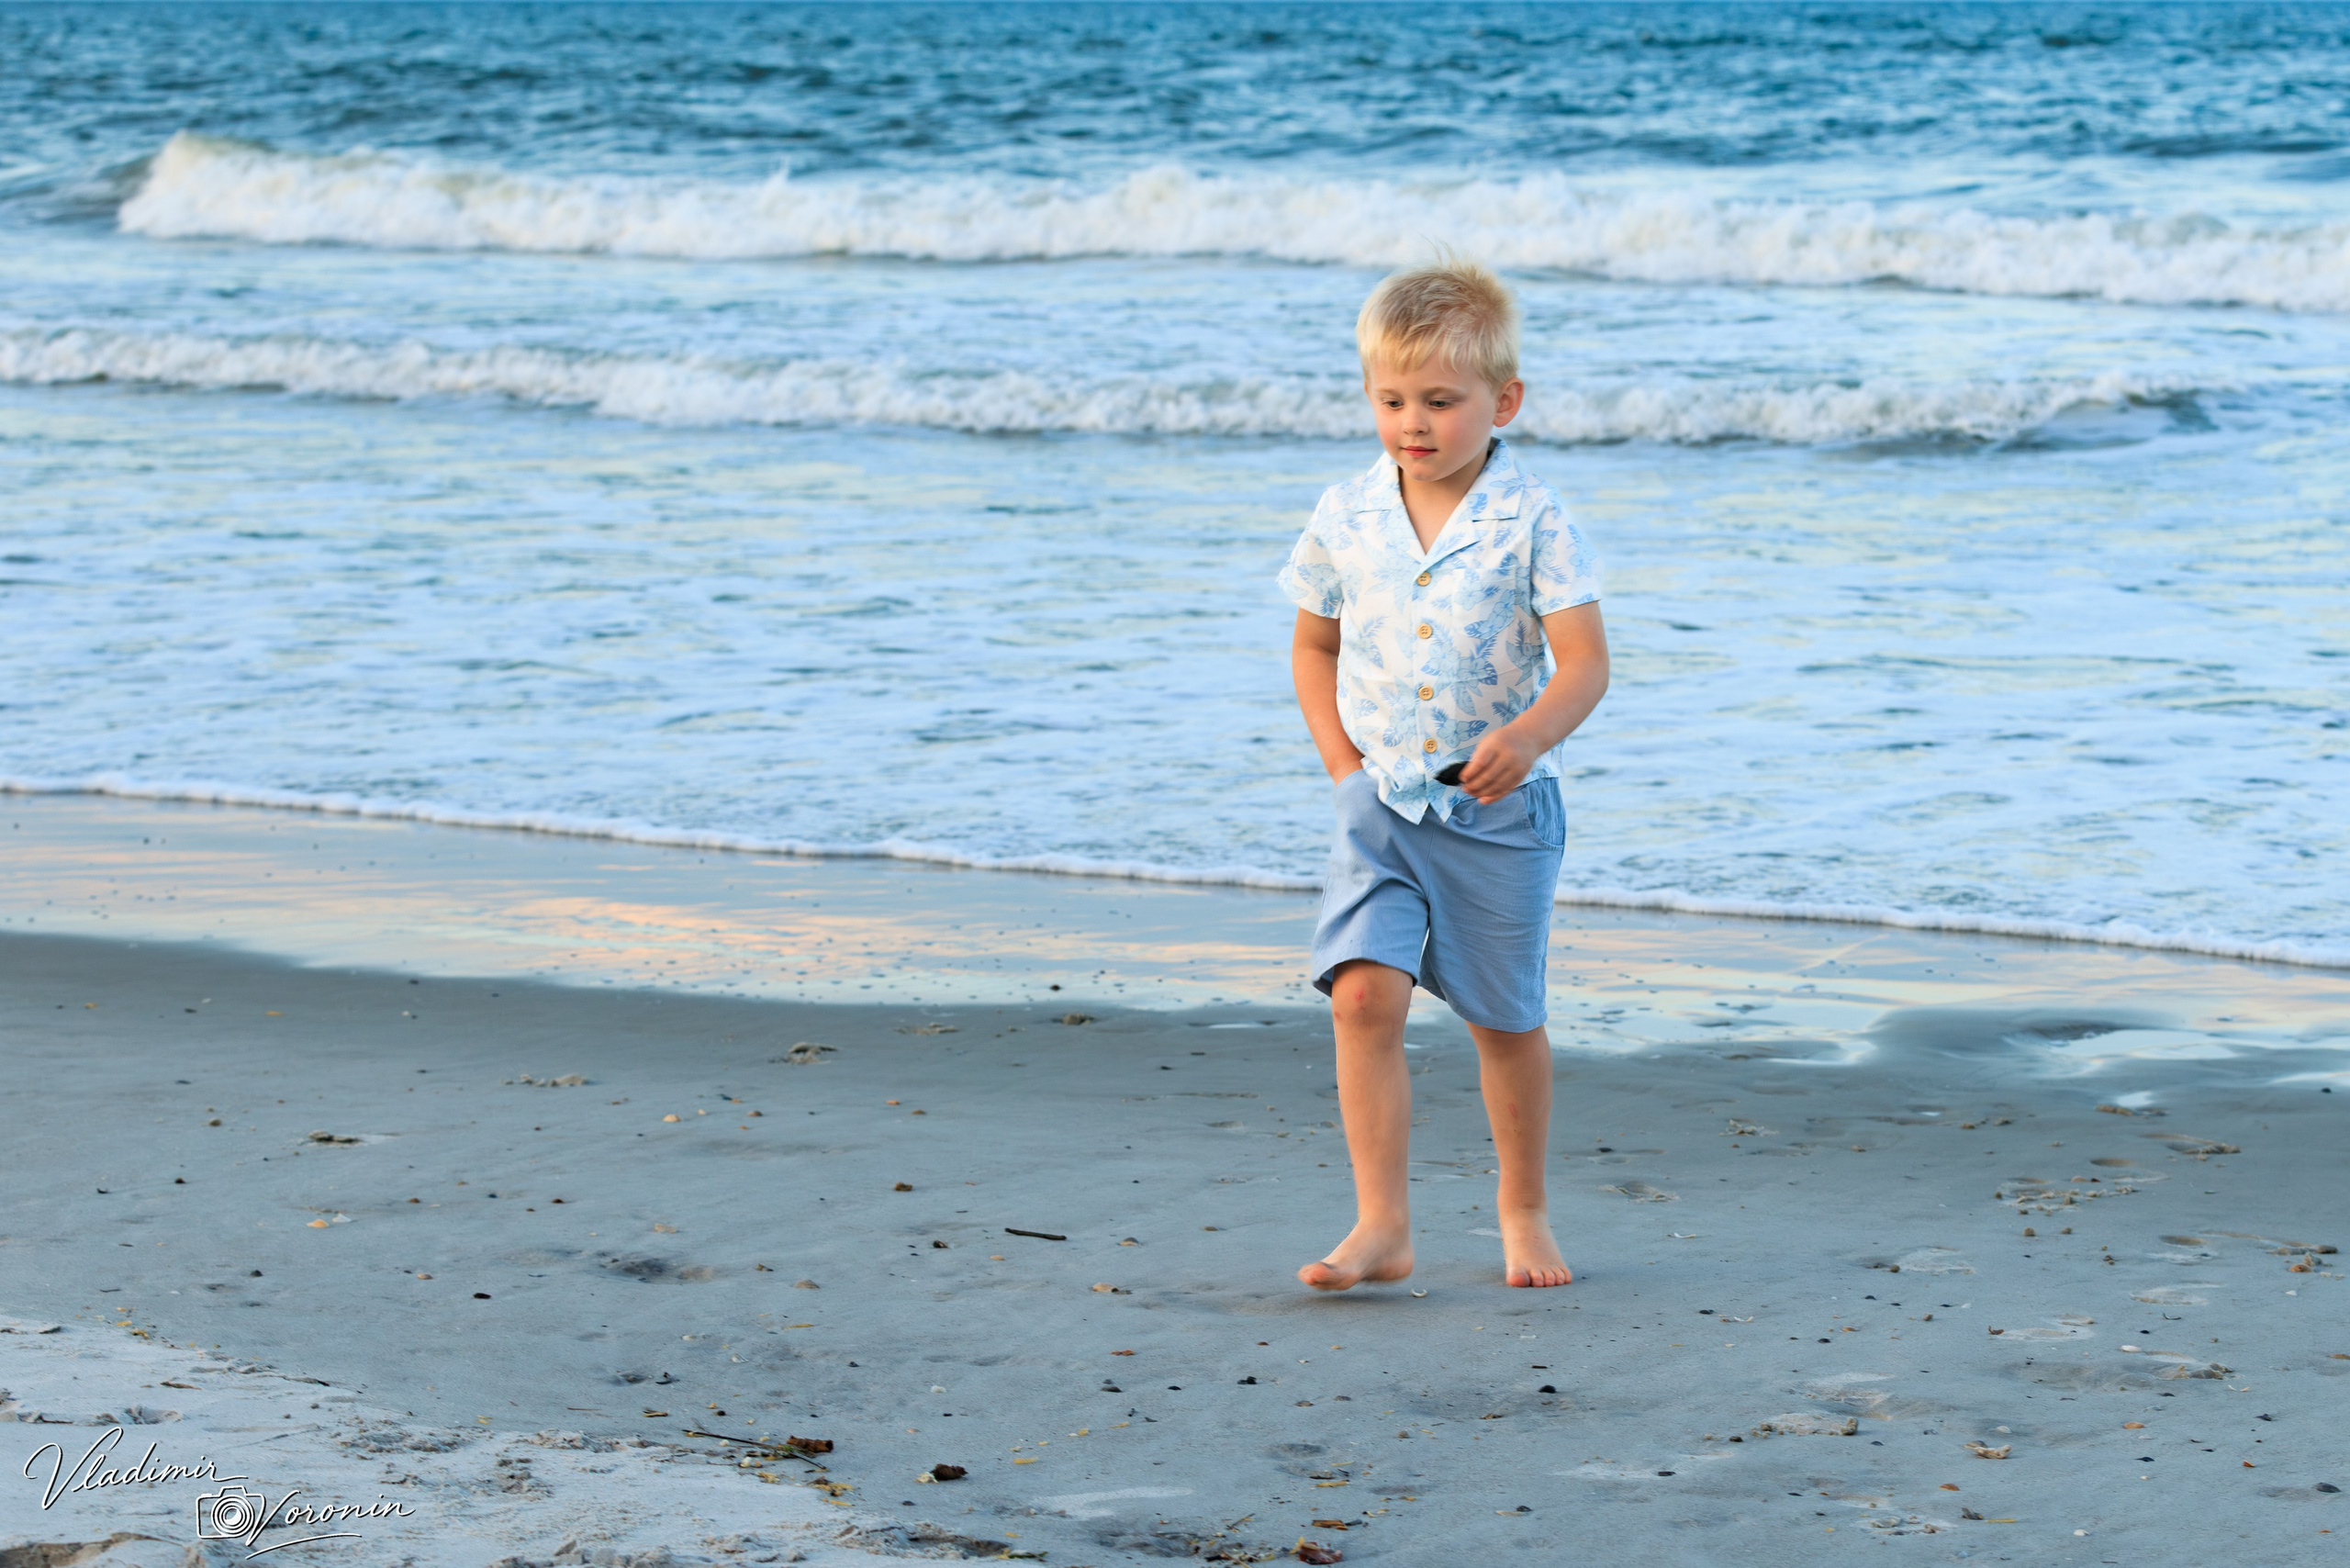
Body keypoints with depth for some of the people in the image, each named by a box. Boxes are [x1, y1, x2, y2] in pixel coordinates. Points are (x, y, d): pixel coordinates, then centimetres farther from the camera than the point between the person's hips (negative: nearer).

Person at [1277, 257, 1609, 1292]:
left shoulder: (1532, 523, -10)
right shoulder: (1345, 519, 0)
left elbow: (1585, 661, -14)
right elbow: (1314, 645, 15)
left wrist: (1529, 736, -33)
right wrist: (1341, 761, 3)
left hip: (1498, 812, -2)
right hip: (1381, 805, 2)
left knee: (1506, 1021, 11)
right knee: (1363, 995, -15)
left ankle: (1522, 1213, 30)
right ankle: (1382, 1225, -14)